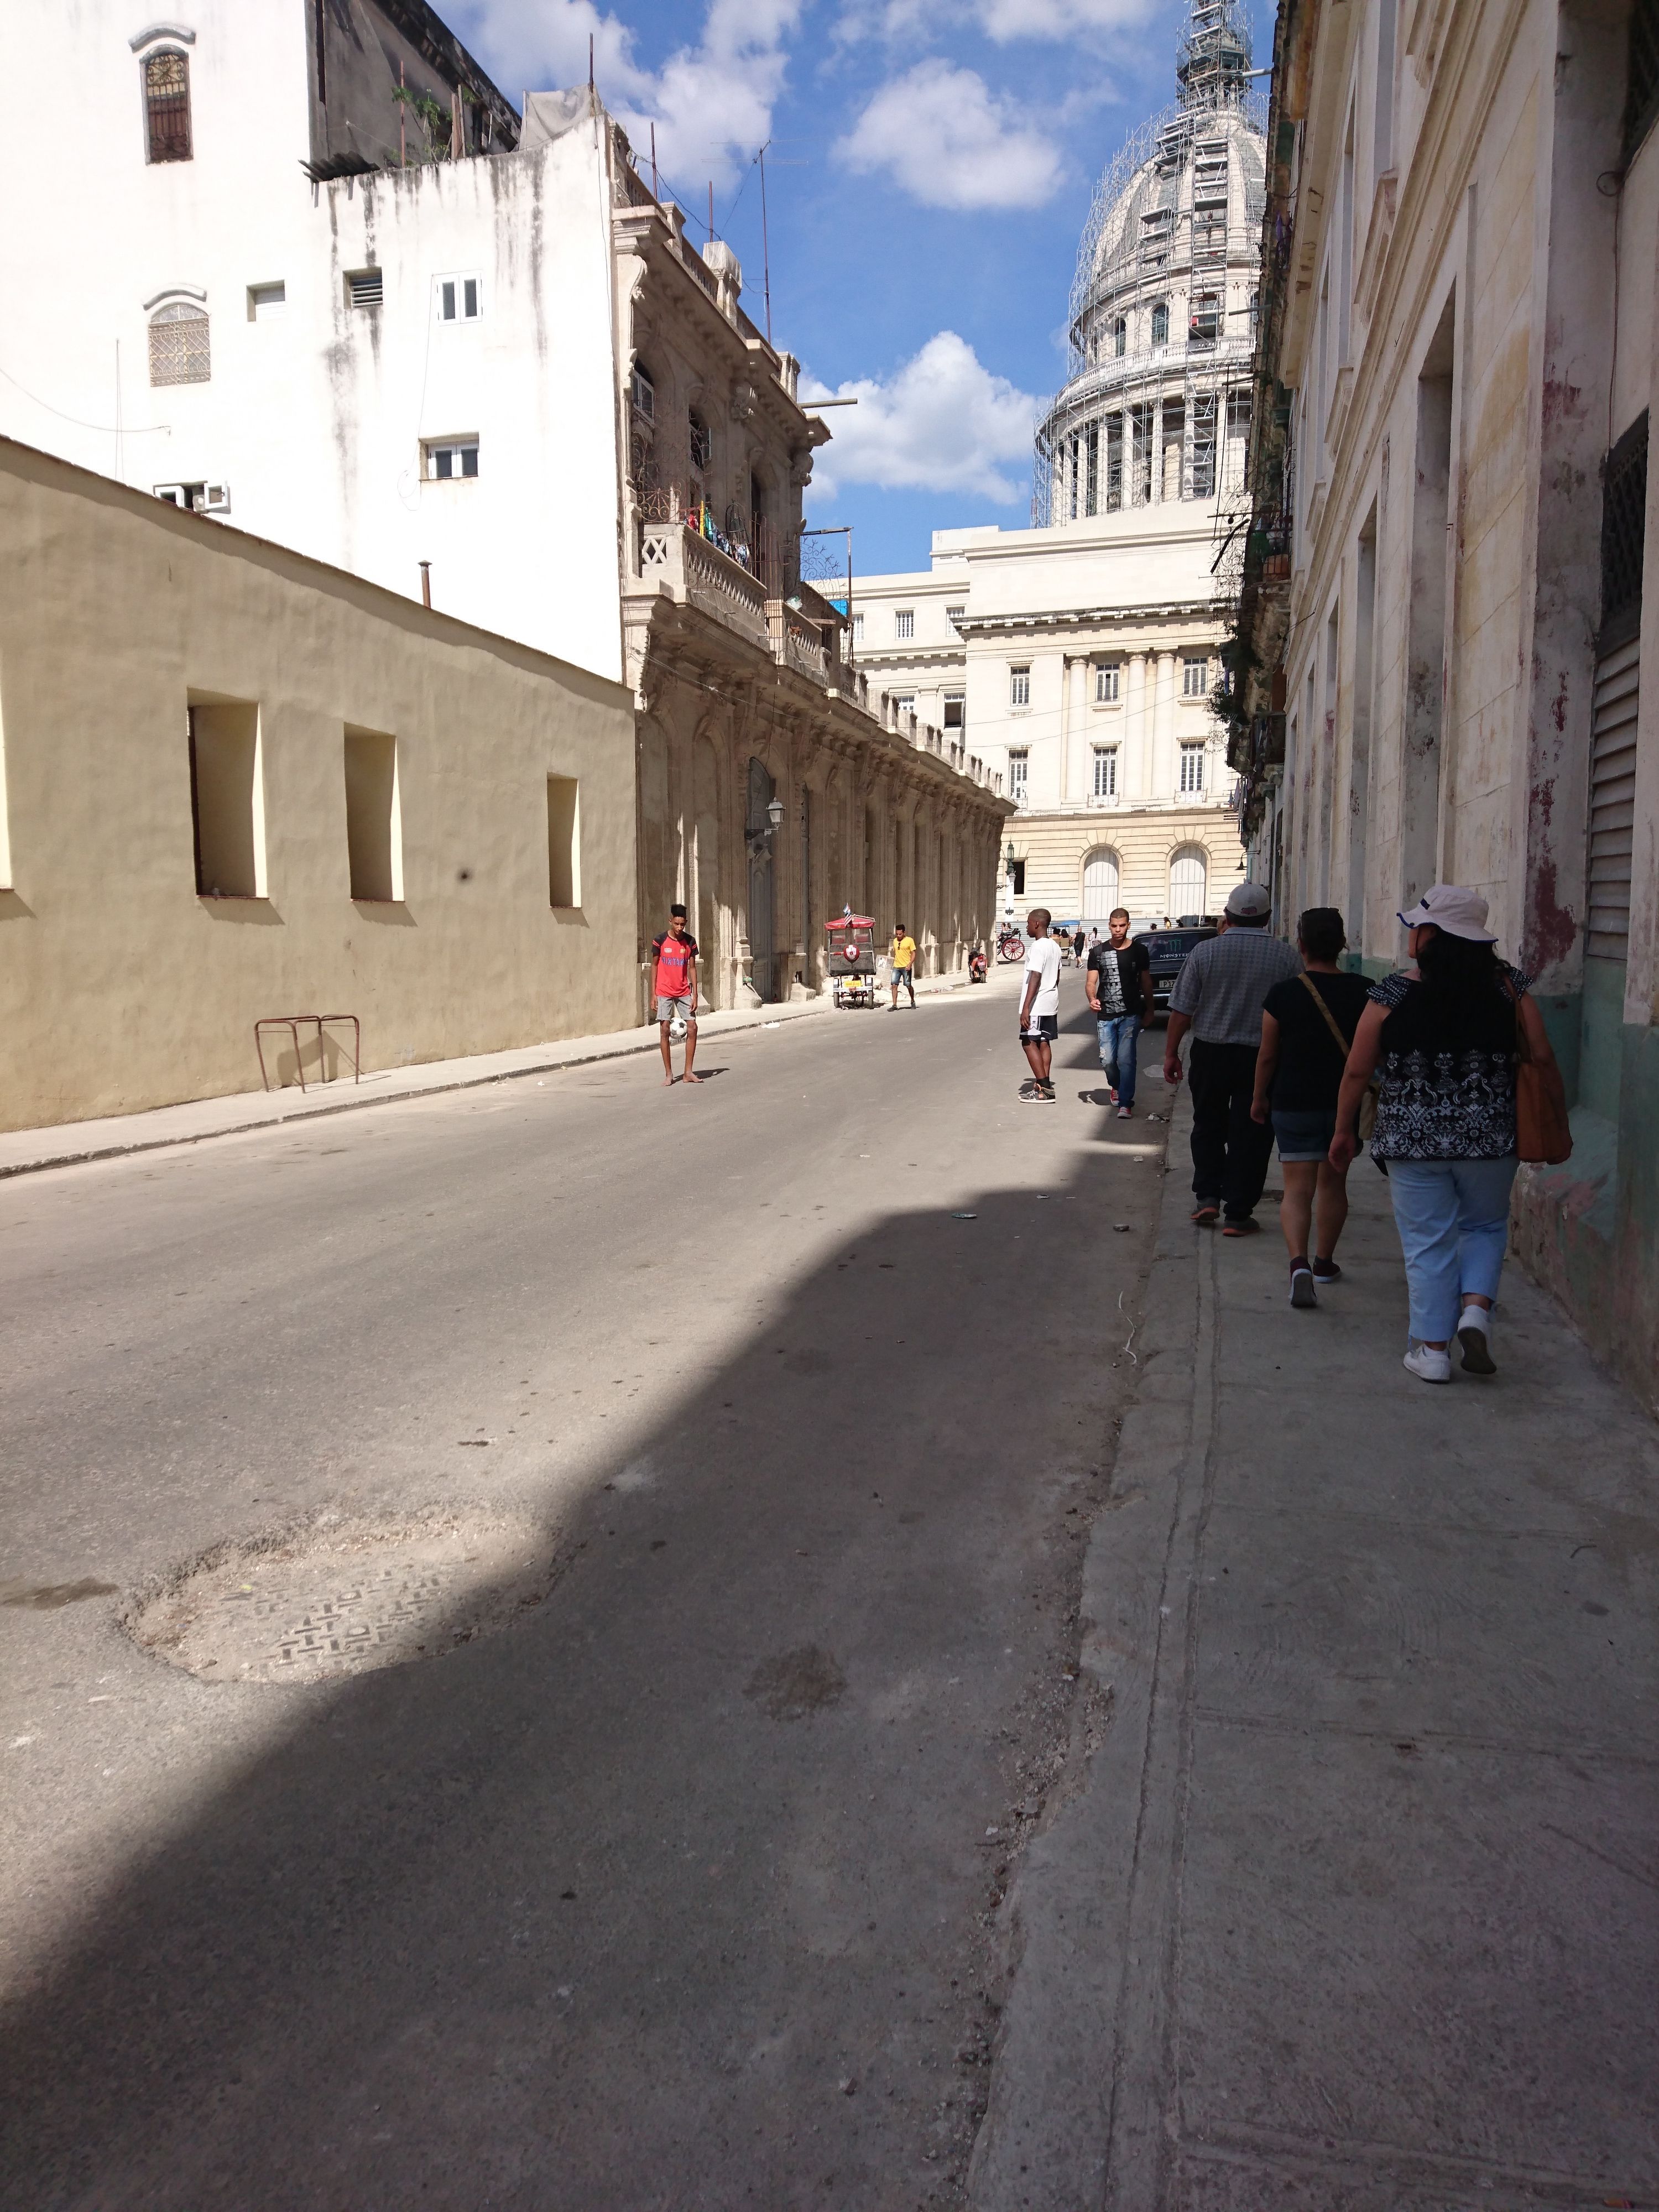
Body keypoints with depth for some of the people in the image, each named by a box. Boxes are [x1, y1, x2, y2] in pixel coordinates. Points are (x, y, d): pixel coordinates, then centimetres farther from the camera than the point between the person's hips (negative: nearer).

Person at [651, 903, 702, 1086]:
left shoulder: (690, 942, 1)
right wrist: (653, 994, -2)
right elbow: (655, 967, 1)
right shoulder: (660, 941, -5)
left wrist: (695, 995, -1)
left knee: (692, 1028, -3)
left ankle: (688, 1072, 5)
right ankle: (669, 1074, 4)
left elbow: (692, 968, 5)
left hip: (684, 992, 3)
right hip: (665, 992, -2)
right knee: (664, 1030, -4)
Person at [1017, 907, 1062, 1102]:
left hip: (1037, 1005, -9)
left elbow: (1035, 978, -23)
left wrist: (1026, 1007, -25)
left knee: (1029, 1043, -5)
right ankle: (1044, 1087, 12)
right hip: (1051, 1005, 9)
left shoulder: (1037, 947, -17)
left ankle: (1044, 1088, -10)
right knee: (1044, 1043, 11)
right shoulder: (1055, 947, 12)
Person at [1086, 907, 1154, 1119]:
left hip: (1131, 1015, -2)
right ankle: (1116, 1087, 37)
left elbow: (1146, 982, 10)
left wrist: (1149, 1010, 11)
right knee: (1107, 1059, 6)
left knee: (1126, 1059, -10)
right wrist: (1092, 999, -19)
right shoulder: (1098, 952, 4)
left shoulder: (1139, 951, 3)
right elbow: (1091, 982, 1)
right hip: (1105, 1015, 2)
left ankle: (1125, 1103, -5)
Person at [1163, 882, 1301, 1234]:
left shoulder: (1204, 951, -6)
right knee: (1250, 1133, 6)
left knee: (1208, 1125, 19)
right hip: (1263, 1057, 0)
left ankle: (1207, 1195, 12)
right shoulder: (1285, 955, -5)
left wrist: (1171, 1053, 4)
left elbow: (1182, 1010, -5)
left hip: (1210, 1052, 1)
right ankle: (1238, 1214, 7)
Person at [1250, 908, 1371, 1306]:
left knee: (1298, 1189, -2)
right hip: (1346, 1103, 3)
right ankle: (1324, 1263, 31)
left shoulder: (1283, 995, -11)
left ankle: (1299, 1263, -23)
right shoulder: (1363, 992, -5)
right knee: (1333, 1184, 18)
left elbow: (1268, 1055, -4)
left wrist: (1259, 1098, 11)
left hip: (1294, 1103, -2)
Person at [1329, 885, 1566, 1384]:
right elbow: (1542, 1059, -1)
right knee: (1485, 1226, 23)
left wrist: (1344, 1130, 9)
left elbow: (1357, 1071, -4)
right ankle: (1476, 1307, 3)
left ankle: (1433, 1348, 13)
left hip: (1413, 1140, -2)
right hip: (1491, 1137, 2)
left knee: (1428, 1242, 9)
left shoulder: (1393, 996, -9)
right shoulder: (1508, 986, -3)